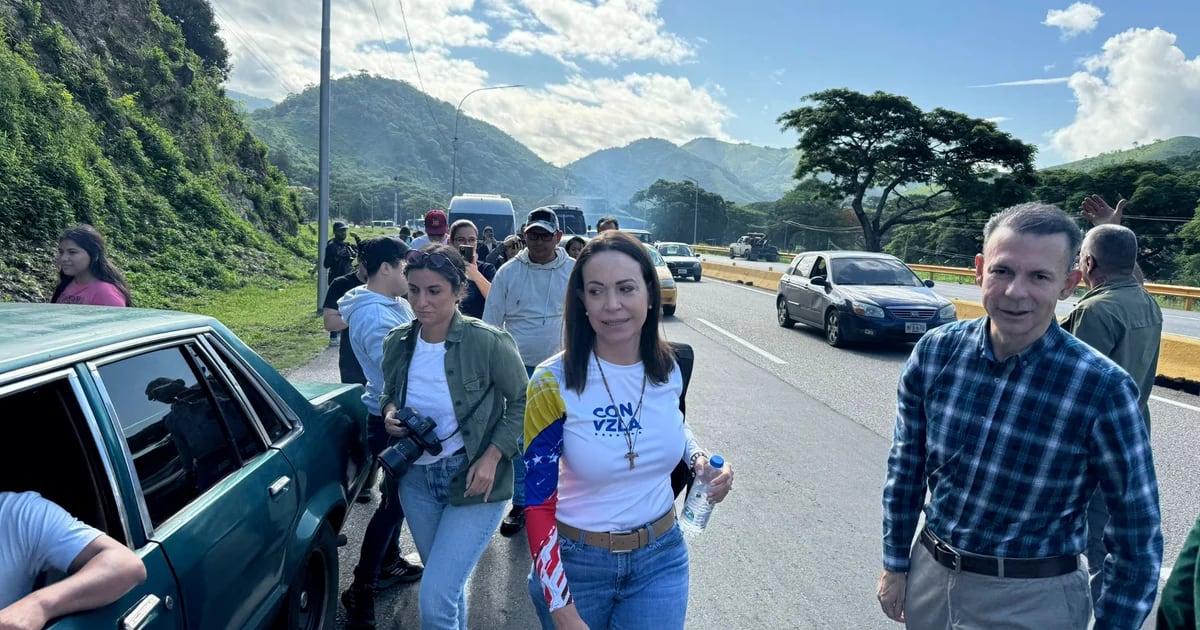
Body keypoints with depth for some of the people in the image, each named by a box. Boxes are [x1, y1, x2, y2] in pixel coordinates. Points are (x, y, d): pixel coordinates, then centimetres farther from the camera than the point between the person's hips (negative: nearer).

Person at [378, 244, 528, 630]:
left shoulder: (488, 343, -19)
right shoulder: (397, 342, -4)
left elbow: (522, 403, -9)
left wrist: (492, 457, -19)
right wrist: (390, 413, -8)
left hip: (474, 480, -5)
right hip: (417, 477, 6)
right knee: (447, 584, 23)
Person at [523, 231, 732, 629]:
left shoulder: (669, 369, -9)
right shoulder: (553, 383, -20)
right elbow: (538, 506, -17)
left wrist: (699, 458, -6)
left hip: (660, 557, 2)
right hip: (575, 562, -2)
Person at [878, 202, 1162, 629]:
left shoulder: (1103, 389, -20)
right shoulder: (935, 352, -11)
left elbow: (1138, 535, -10)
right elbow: (905, 469, 1)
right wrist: (895, 565, 7)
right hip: (928, 573, 4)